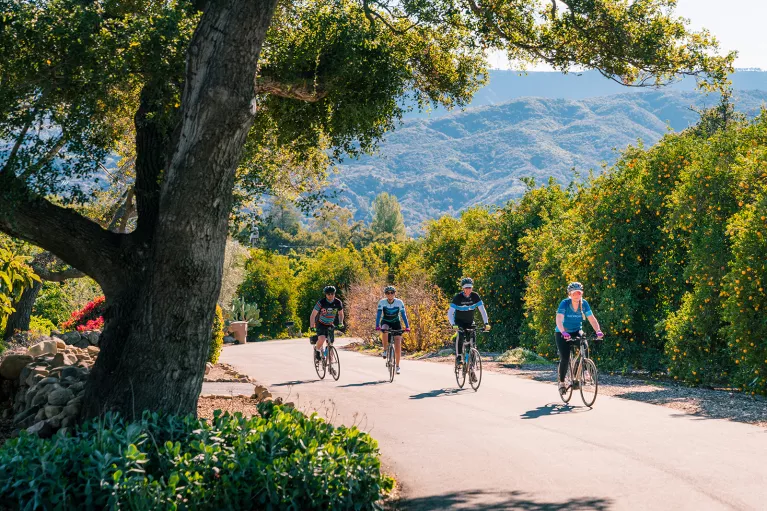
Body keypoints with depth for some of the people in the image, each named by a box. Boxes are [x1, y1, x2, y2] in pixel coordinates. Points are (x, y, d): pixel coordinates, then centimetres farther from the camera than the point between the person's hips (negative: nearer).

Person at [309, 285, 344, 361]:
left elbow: (340, 314, 6)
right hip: (320, 324, -3)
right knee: (322, 339, -28)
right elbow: (313, 315, -18)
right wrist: (312, 326, -28)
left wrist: (340, 323, -9)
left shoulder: (338, 303, -12)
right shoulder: (321, 302, -21)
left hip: (330, 325, 3)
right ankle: (317, 349, 5)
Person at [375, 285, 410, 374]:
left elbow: (403, 315, -20)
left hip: (396, 323, 0)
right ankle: (385, 350, -16)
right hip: (385, 322, 0)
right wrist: (377, 326, -37)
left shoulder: (399, 302, -18)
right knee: (384, 331, -38)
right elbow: (378, 314, -24)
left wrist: (407, 326, -30)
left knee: (398, 347, -9)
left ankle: (397, 366, 7)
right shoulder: (382, 302, -18)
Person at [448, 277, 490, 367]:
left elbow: (482, 310, -15)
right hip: (459, 321, -3)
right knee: (460, 335, -28)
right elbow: (450, 313, -25)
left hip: (470, 321, 3)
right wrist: (453, 324, -41)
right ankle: (458, 357, -22)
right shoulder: (458, 297, -22)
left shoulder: (475, 296, -15)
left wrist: (486, 323, -28)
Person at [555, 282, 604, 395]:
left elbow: (592, 318, -15)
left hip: (576, 331, 3)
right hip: (562, 333, -3)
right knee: (565, 358, -16)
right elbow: (559, 319, -32)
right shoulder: (564, 303, -21)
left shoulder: (584, 304, -10)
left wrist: (598, 331, -32)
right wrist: (563, 332, -49)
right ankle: (561, 382, 4)